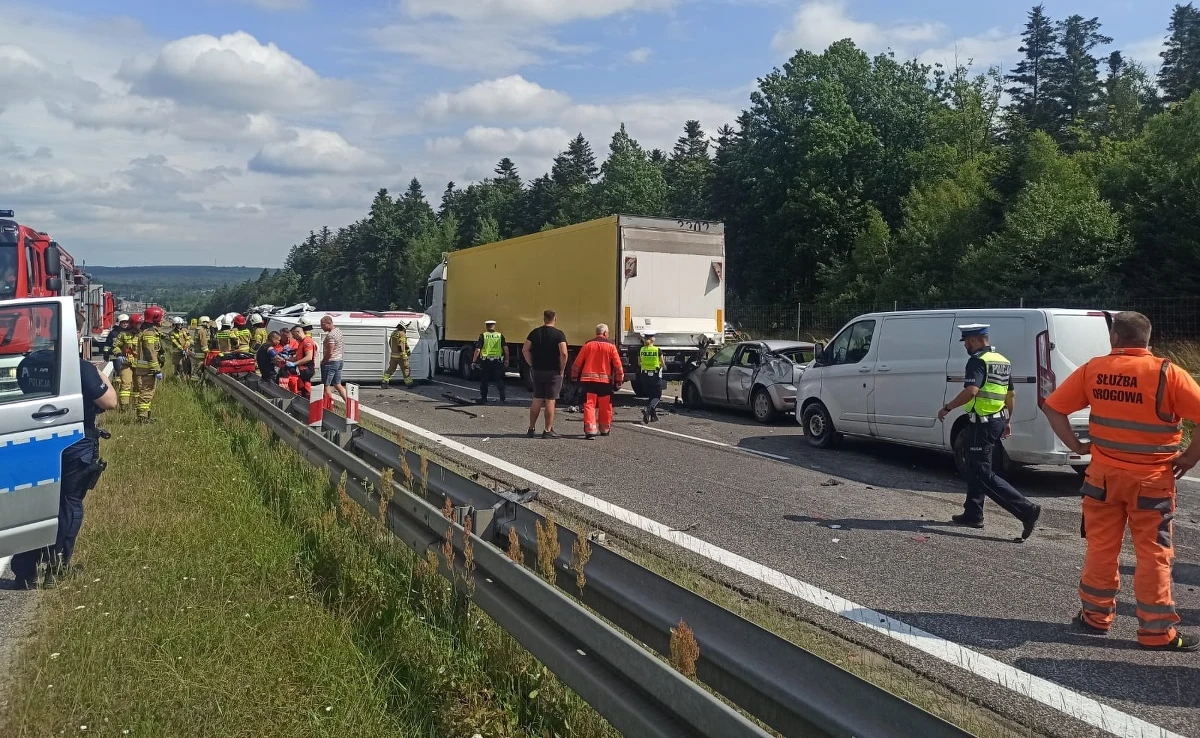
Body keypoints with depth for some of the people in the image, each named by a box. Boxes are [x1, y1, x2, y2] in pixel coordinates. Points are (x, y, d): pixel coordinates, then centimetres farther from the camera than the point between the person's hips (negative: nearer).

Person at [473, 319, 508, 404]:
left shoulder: (483, 336, -4)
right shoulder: (500, 335, 2)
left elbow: (478, 350, -9)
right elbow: (506, 348, -3)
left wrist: (474, 360, -2)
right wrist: (507, 360, 5)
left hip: (486, 361, -1)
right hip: (498, 361, 2)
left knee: (484, 380, 11)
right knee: (499, 380, 8)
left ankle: (484, 399, 17)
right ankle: (502, 399, 2)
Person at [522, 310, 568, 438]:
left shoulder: (535, 332, 6)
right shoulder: (559, 334, -8)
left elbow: (525, 350, 4)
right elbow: (563, 353, -18)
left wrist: (532, 365, 8)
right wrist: (562, 369, -7)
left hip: (537, 371, 4)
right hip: (553, 372, -4)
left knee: (537, 400, 12)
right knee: (550, 401, 0)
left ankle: (532, 429, 17)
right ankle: (548, 430, 2)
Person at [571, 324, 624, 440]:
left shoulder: (588, 345, 4)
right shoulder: (611, 346, 0)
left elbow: (577, 363, 7)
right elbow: (618, 366, 1)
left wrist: (574, 377, 19)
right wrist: (619, 381, 10)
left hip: (588, 379, 0)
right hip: (605, 381, 0)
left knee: (589, 405, -2)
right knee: (605, 407, 13)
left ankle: (590, 430, -13)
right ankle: (605, 429, 26)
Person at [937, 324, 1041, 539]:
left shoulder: (978, 361, -15)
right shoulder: (1002, 361, 15)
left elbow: (971, 391, -29)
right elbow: (1010, 395, 20)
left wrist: (947, 407, -20)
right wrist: (1007, 422, 27)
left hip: (982, 423, -10)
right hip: (998, 422, 10)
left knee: (983, 475, -7)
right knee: (974, 468, 20)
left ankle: (1027, 510, -14)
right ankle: (973, 514, 26)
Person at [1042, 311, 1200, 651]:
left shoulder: (1094, 370, -2)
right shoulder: (1167, 373, -10)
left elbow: (1053, 407, 1)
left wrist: (1075, 445, 4)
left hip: (1103, 475, 2)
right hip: (1152, 479, -2)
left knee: (1101, 548, 13)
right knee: (1153, 554, 6)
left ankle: (1096, 616, 23)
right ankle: (1157, 631, 11)